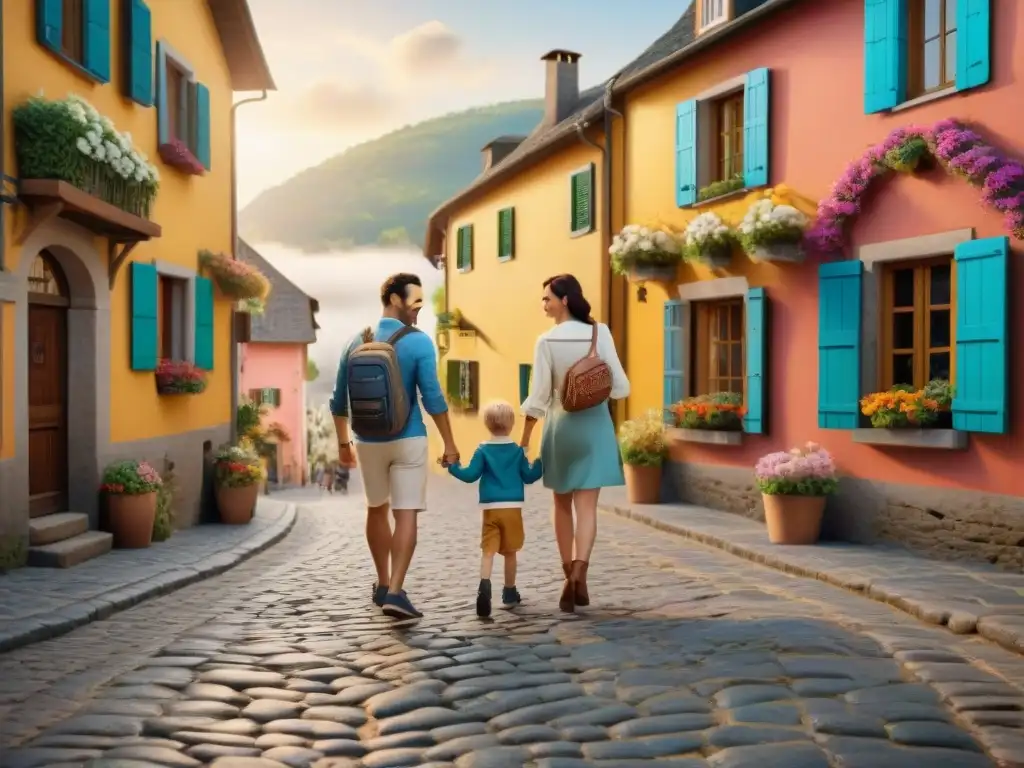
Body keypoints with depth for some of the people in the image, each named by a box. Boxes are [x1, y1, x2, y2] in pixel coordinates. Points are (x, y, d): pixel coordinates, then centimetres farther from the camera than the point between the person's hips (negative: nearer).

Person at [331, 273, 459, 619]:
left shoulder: (356, 342, 4)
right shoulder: (419, 342, -9)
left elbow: (339, 400, 8)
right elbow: (432, 398, -13)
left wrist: (343, 442, 18)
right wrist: (449, 444, -6)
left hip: (369, 441, 4)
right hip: (408, 440, -4)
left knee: (377, 510, 20)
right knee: (406, 515, -2)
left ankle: (383, 585, 28)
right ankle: (395, 592, -12)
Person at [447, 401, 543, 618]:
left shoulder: (483, 451, -1)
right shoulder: (518, 451, 3)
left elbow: (470, 475, -5)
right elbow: (529, 476, 5)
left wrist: (452, 466, 7)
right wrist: (541, 463, 18)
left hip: (490, 508, -1)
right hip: (513, 508, 1)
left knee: (488, 550, -5)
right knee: (510, 552, 13)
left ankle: (485, 585, -29)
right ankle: (509, 593, 23)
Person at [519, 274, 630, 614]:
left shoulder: (547, 341, -7)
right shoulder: (600, 333, -4)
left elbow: (538, 396, -7)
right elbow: (620, 387, -5)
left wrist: (524, 439, 2)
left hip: (560, 425, 0)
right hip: (593, 424, 0)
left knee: (563, 505, 15)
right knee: (587, 506, -2)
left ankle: (569, 576, 22)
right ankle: (578, 572, -22)